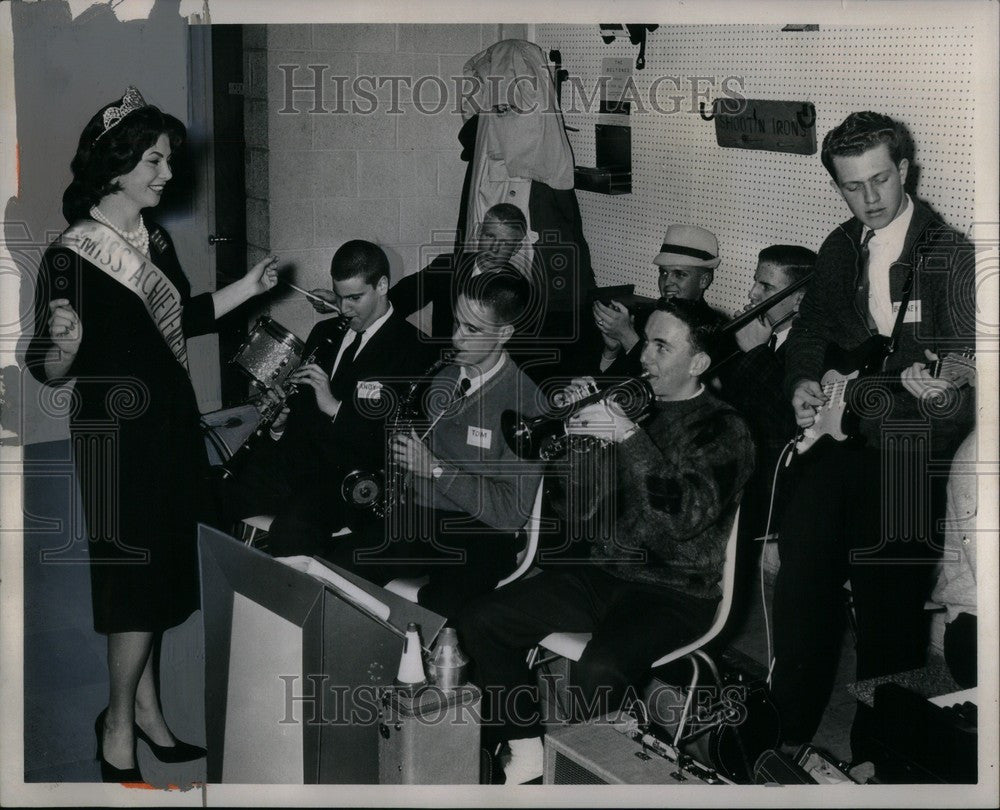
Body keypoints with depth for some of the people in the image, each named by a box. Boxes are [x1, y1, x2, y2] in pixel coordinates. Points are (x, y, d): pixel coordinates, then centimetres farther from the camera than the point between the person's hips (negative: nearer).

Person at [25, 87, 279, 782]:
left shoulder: (155, 239, 5)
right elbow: (48, 370, -17)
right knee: (135, 573, -2)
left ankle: (144, 707, 29)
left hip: (170, 424, 8)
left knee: (159, 570, 15)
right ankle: (121, 725, 15)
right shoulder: (71, 256, -17)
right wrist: (62, 346, -38)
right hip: (117, 433, -7)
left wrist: (249, 287, 11)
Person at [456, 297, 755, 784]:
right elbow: (581, 522, 11)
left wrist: (630, 438, -25)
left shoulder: (723, 429, -5)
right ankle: (527, 758, -5)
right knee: (480, 622, -9)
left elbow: (686, 517, -23)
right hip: (603, 574, 7)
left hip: (674, 592, -6)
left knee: (599, 672, -35)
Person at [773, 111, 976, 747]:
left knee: (890, 603, -2)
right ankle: (790, 733, 24)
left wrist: (943, 391, -34)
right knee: (803, 585, 8)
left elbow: (970, 359, -13)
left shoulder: (950, 253, -8)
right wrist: (803, 383, 6)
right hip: (836, 432, 6)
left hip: (906, 449, -6)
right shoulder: (839, 250, 11)